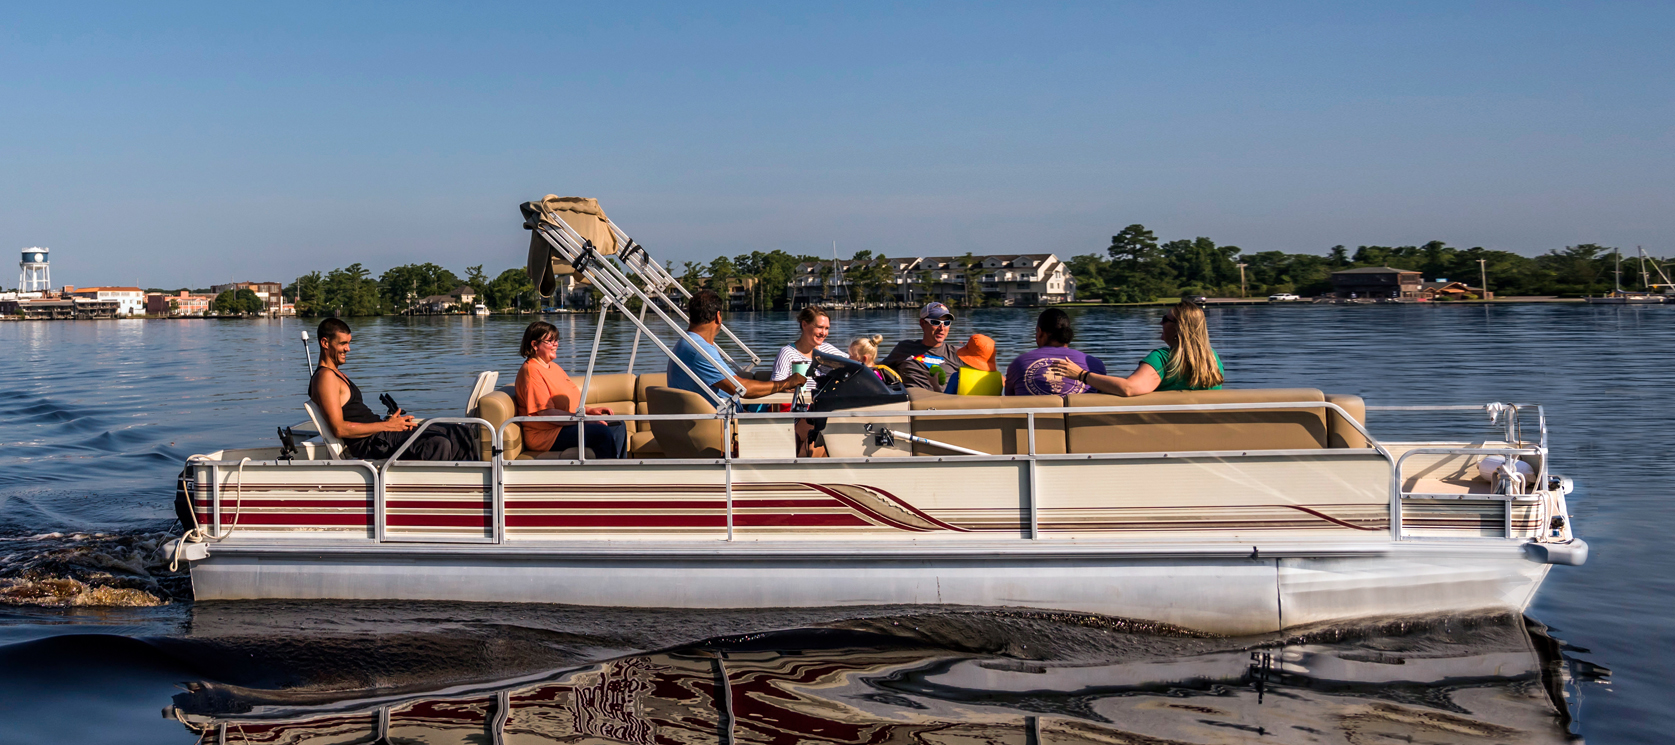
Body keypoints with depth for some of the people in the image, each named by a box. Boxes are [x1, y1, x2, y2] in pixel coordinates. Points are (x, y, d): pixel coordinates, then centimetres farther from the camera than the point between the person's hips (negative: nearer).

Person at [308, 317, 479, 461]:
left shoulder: (338, 374, 24)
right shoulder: (325, 377, -9)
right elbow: (339, 429, -19)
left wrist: (392, 420, 5)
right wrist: (387, 425, -16)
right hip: (371, 443, -10)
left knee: (463, 434, 1)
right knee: (438, 445, -33)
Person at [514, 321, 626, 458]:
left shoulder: (554, 367, 20)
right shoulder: (531, 371, -13)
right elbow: (546, 413, -21)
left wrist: (590, 410, 9)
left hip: (566, 425, 11)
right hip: (544, 434, -11)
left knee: (617, 427, 1)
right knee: (602, 433, -27)